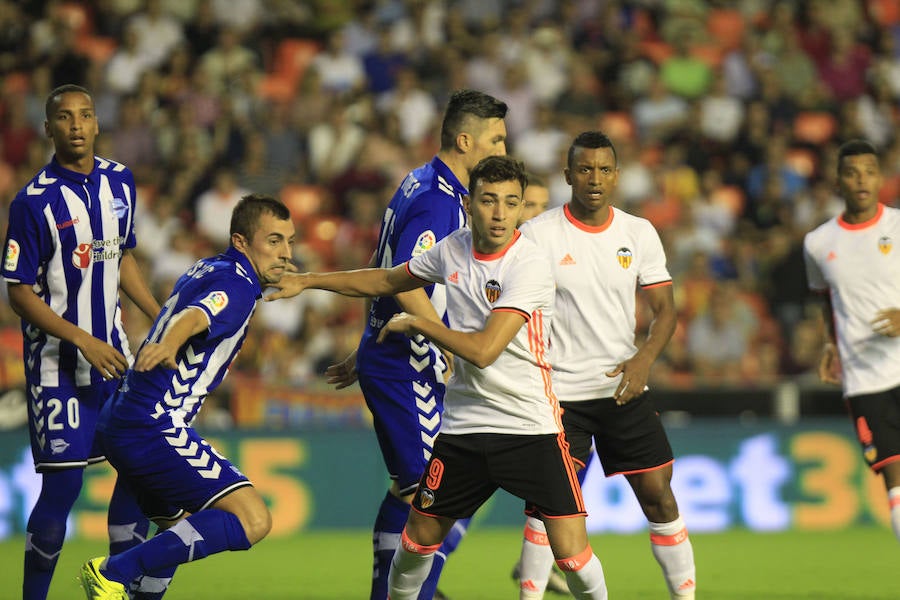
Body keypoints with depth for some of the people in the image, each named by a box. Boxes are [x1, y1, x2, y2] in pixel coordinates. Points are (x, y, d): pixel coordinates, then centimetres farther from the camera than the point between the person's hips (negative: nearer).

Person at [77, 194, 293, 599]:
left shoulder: (204, 270, 19)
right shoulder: (237, 284, -10)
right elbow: (196, 316, -31)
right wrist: (168, 345, -52)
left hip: (119, 423, 11)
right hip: (156, 427, -11)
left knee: (180, 532, 27)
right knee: (252, 521, -17)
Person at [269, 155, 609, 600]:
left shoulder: (529, 265, -18)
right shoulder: (453, 249, 2)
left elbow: (484, 349, -24)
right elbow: (388, 280, 22)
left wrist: (415, 324, -11)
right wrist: (306, 281, 22)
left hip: (531, 428, -5)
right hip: (464, 423, 5)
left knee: (571, 553, -14)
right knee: (419, 536, 11)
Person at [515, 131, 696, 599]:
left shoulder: (639, 233, 2)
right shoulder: (537, 235, -7)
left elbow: (665, 307, 6)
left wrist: (644, 359, -12)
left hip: (623, 388, 3)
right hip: (559, 392, -3)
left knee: (658, 494, 1)